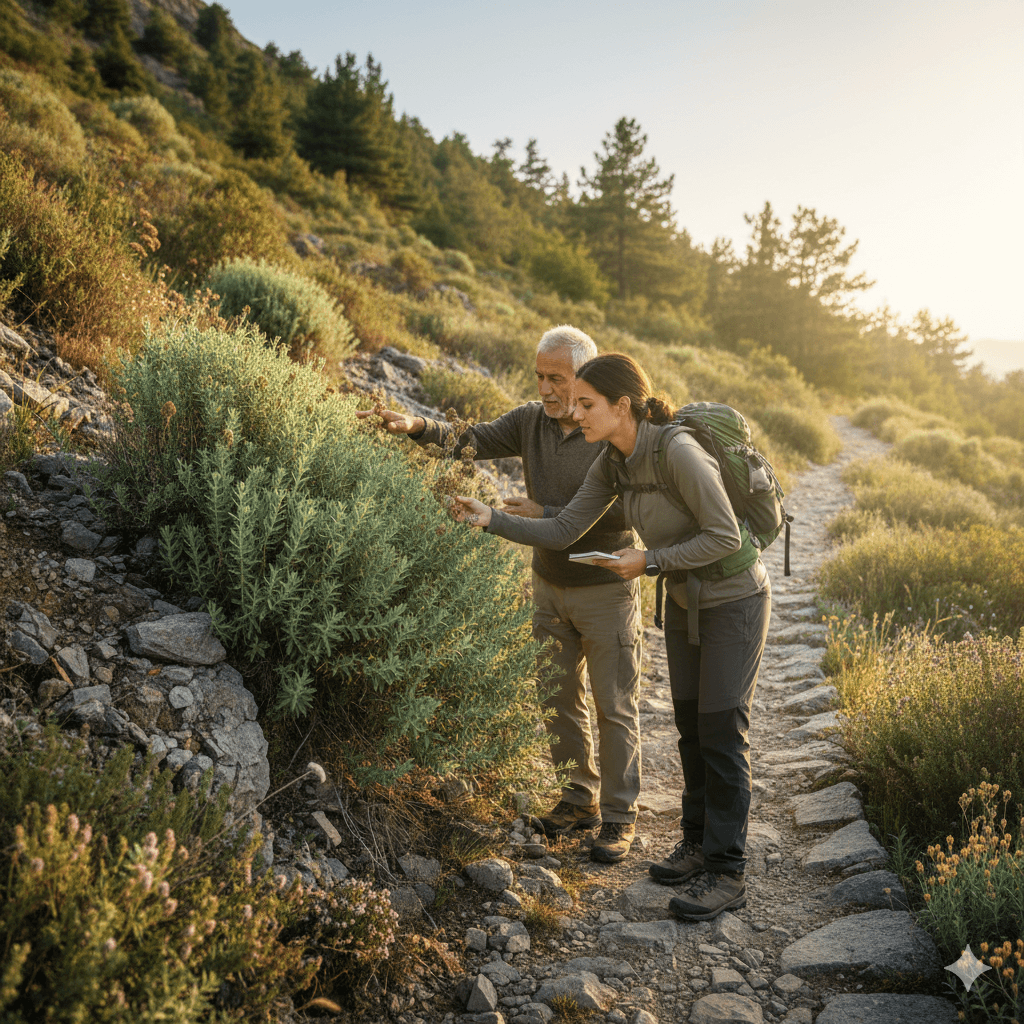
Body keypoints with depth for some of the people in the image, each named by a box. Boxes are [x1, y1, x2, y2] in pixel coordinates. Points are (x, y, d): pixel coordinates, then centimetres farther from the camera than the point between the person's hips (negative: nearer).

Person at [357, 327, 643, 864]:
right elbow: (474, 441, -9)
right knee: (559, 698, 15)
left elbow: (620, 512, -23)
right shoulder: (531, 420, -1)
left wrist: (546, 515, -27)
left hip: (607, 590, -5)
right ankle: (580, 798, 32)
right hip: (550, 586, 6)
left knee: (615, 707, 4)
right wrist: (420, 427, -27)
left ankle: (619, 815, 18)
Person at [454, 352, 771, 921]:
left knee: (722, 732, -4)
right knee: (691, 725, 14)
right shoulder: (612, 463, -5)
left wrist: (649, 562, -25)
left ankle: (725, 873, 6)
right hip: (686, 599, 8)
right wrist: (491, 520, -14)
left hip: (735, 600, -8)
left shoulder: (679, 452, -30)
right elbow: (562, 532, -5)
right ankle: (699, 842, 29)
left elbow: (725, 536, -26)